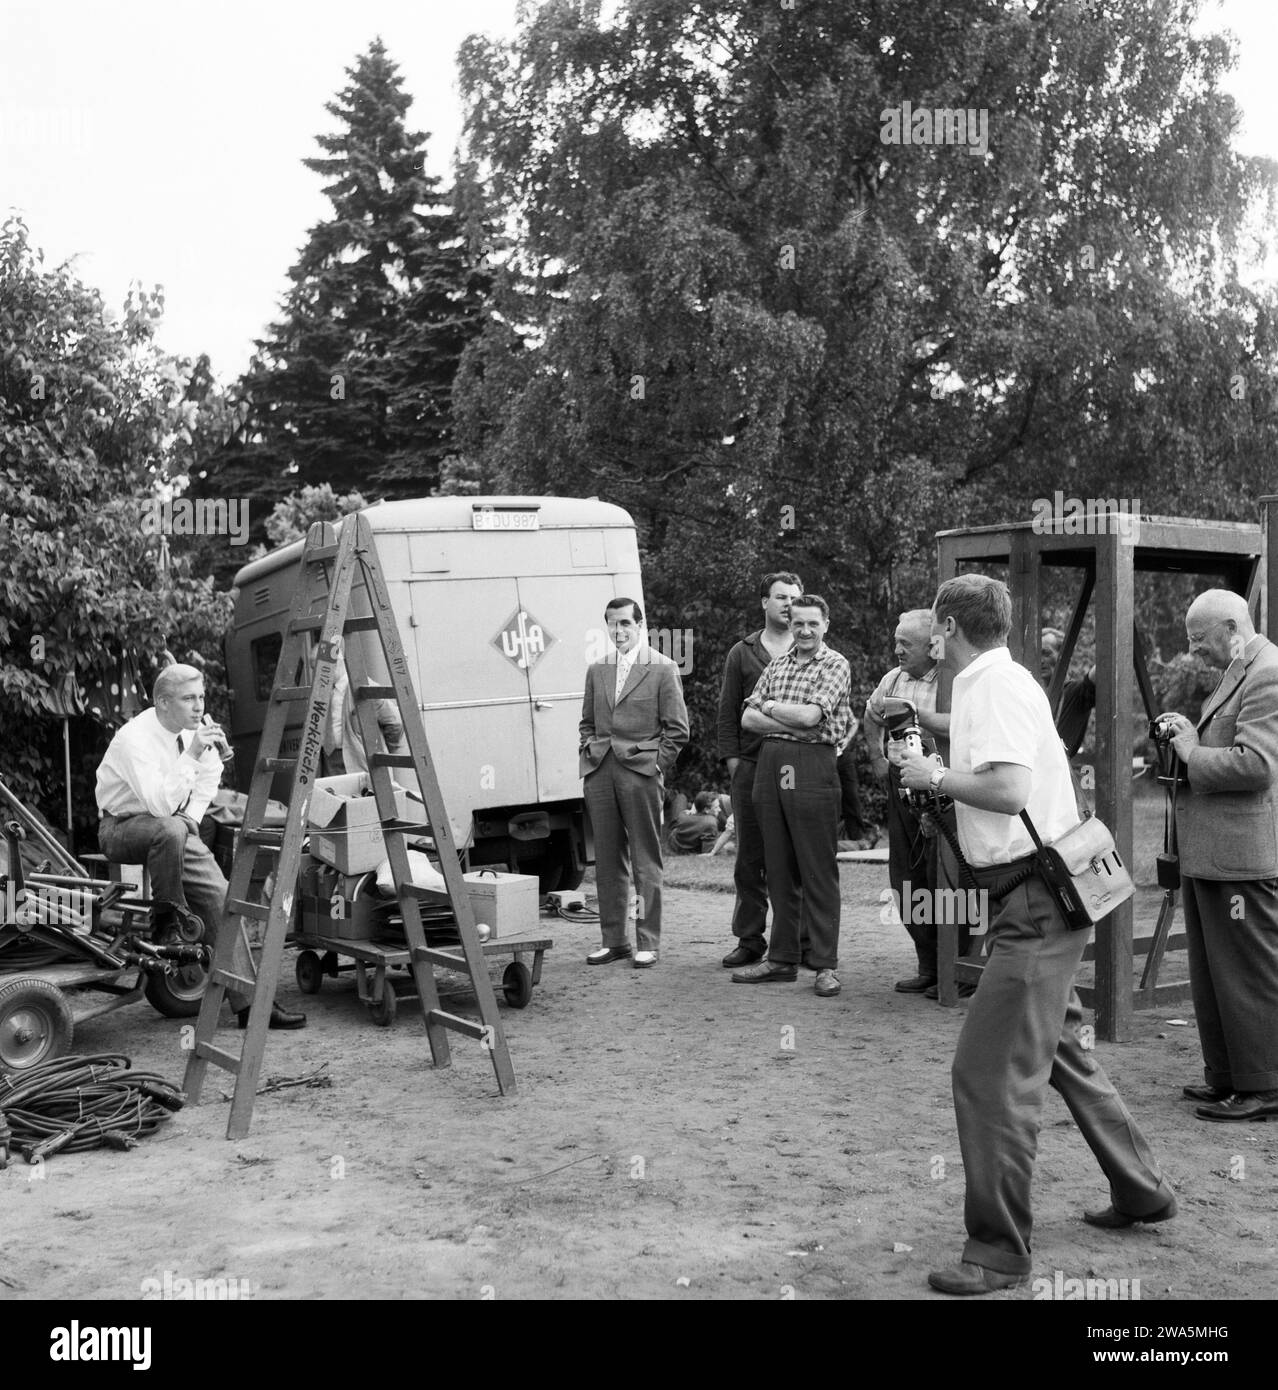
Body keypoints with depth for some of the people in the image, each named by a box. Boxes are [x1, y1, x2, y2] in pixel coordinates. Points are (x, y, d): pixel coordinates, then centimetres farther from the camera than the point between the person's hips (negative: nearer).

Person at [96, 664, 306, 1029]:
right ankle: (166, 917, -17)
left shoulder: (195, 727, -2)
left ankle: (250, 1002, -14)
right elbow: (159, 804, -35)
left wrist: (192, 815, 1)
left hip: (174, 826, 6)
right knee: (170, 828, -41)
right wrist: (190, 755, -38)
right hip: (123, 827, -6)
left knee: (219, 893, -13)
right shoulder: (135, 738, -25)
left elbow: (210, 775, 17)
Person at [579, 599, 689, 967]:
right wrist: (587, 756, 9)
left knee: (646, 862, -1)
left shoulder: (663, 669, 0)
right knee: (607, 861, 8)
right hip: (599, 772, 5)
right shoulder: (596, 670, 15)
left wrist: (657, 767, -5)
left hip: (640, 771, -5)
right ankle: (613, 940, 16)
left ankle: (648, 942, 5)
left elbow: (677, 729, -1)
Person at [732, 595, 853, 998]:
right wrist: (791, 724, -8)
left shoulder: (836, 665, -1)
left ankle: (825, 964, 3)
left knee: (818, 871, -2)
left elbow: (810, 715, -14)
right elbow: (748, 719, 7)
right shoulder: (776, 665, 16)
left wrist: (770, 707, 1)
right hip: (771, 764, 6)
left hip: (812, 766, -6)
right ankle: (782, 958, 18)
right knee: (779, 869, 10)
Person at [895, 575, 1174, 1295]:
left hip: (1035, 900, -11)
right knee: (1058, 1047, 23)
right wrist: (936, 770, 10)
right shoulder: (1004, 680, 14)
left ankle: (1000, 1250, 3)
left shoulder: (996, 685, -16)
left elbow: (1008, 788, -28)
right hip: (1040, 892, 11)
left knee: (989, 1072, -7)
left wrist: (935, 777, -14)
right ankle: (1141, 1190, 37)